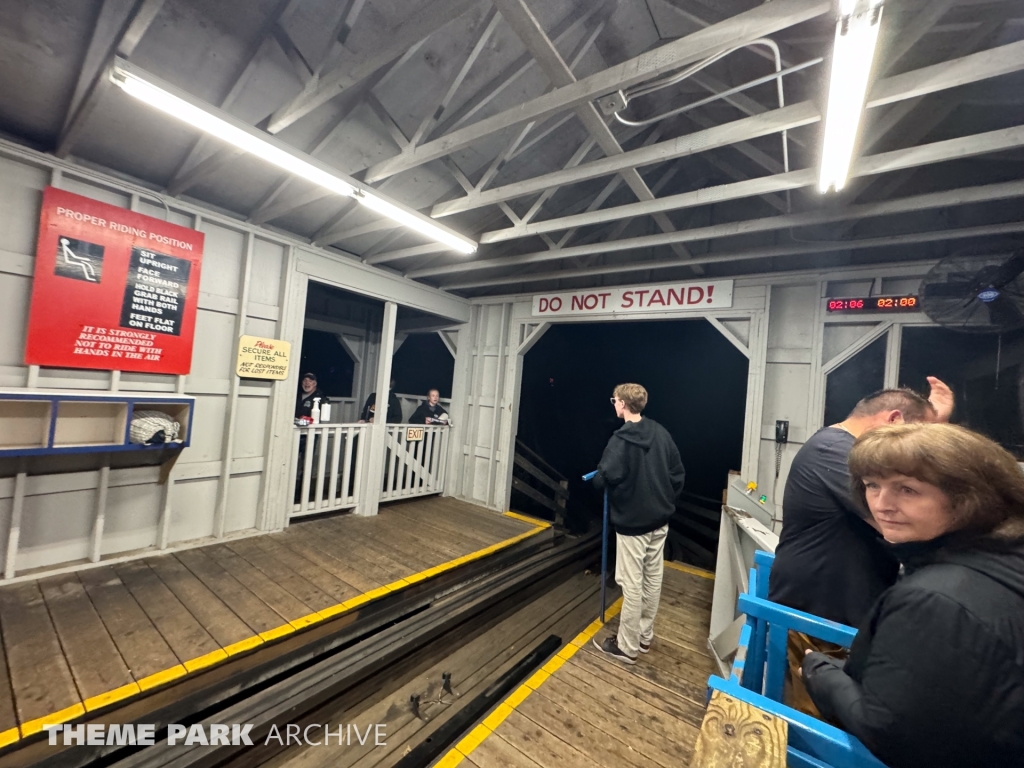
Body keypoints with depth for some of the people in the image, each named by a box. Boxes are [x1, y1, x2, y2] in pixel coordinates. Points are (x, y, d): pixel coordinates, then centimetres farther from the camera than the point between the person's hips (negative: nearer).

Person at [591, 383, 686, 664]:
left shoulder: (621, 439, -20)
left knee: (632, 584, 5)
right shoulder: (661, 433, 1)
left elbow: (605, 477, -24)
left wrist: (596, 478, -2)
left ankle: (627, 647, 20)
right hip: (659, 520, 7)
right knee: (653, 580, 17)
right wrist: (665, 500, 16)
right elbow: (678, 473, 6)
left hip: (632, 522, -7)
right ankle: (644, 637, 34)